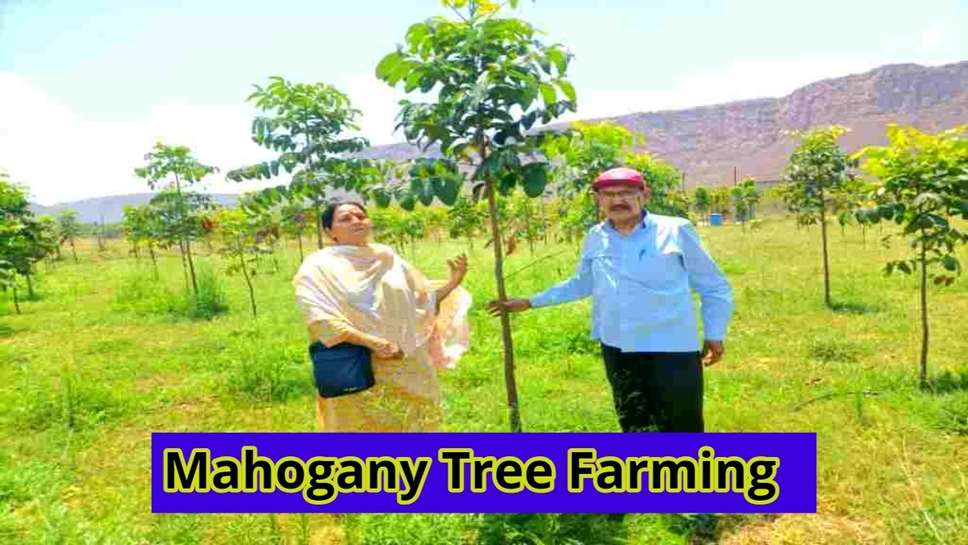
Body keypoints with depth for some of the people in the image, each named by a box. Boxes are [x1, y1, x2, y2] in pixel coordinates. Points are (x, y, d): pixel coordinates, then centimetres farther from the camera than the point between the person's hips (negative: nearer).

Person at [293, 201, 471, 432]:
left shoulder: (387, 256, 9)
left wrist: (453, 282, -2)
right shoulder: (319, 266, -5)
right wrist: (371, 342, -25)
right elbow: (320, 319, -17)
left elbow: (424, 297, 15)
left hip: (408, 367, 5)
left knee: (414, 424, 12)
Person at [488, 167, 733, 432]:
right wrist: (529, 302, 21)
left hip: (672, 349, -4)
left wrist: (715, 335, 0)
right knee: (634, 427, 16)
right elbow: (582, 284, 21)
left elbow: (715, 287, 5)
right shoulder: (595, 238, 6)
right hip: (617, 349, 4)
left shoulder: (676, 231, -5)